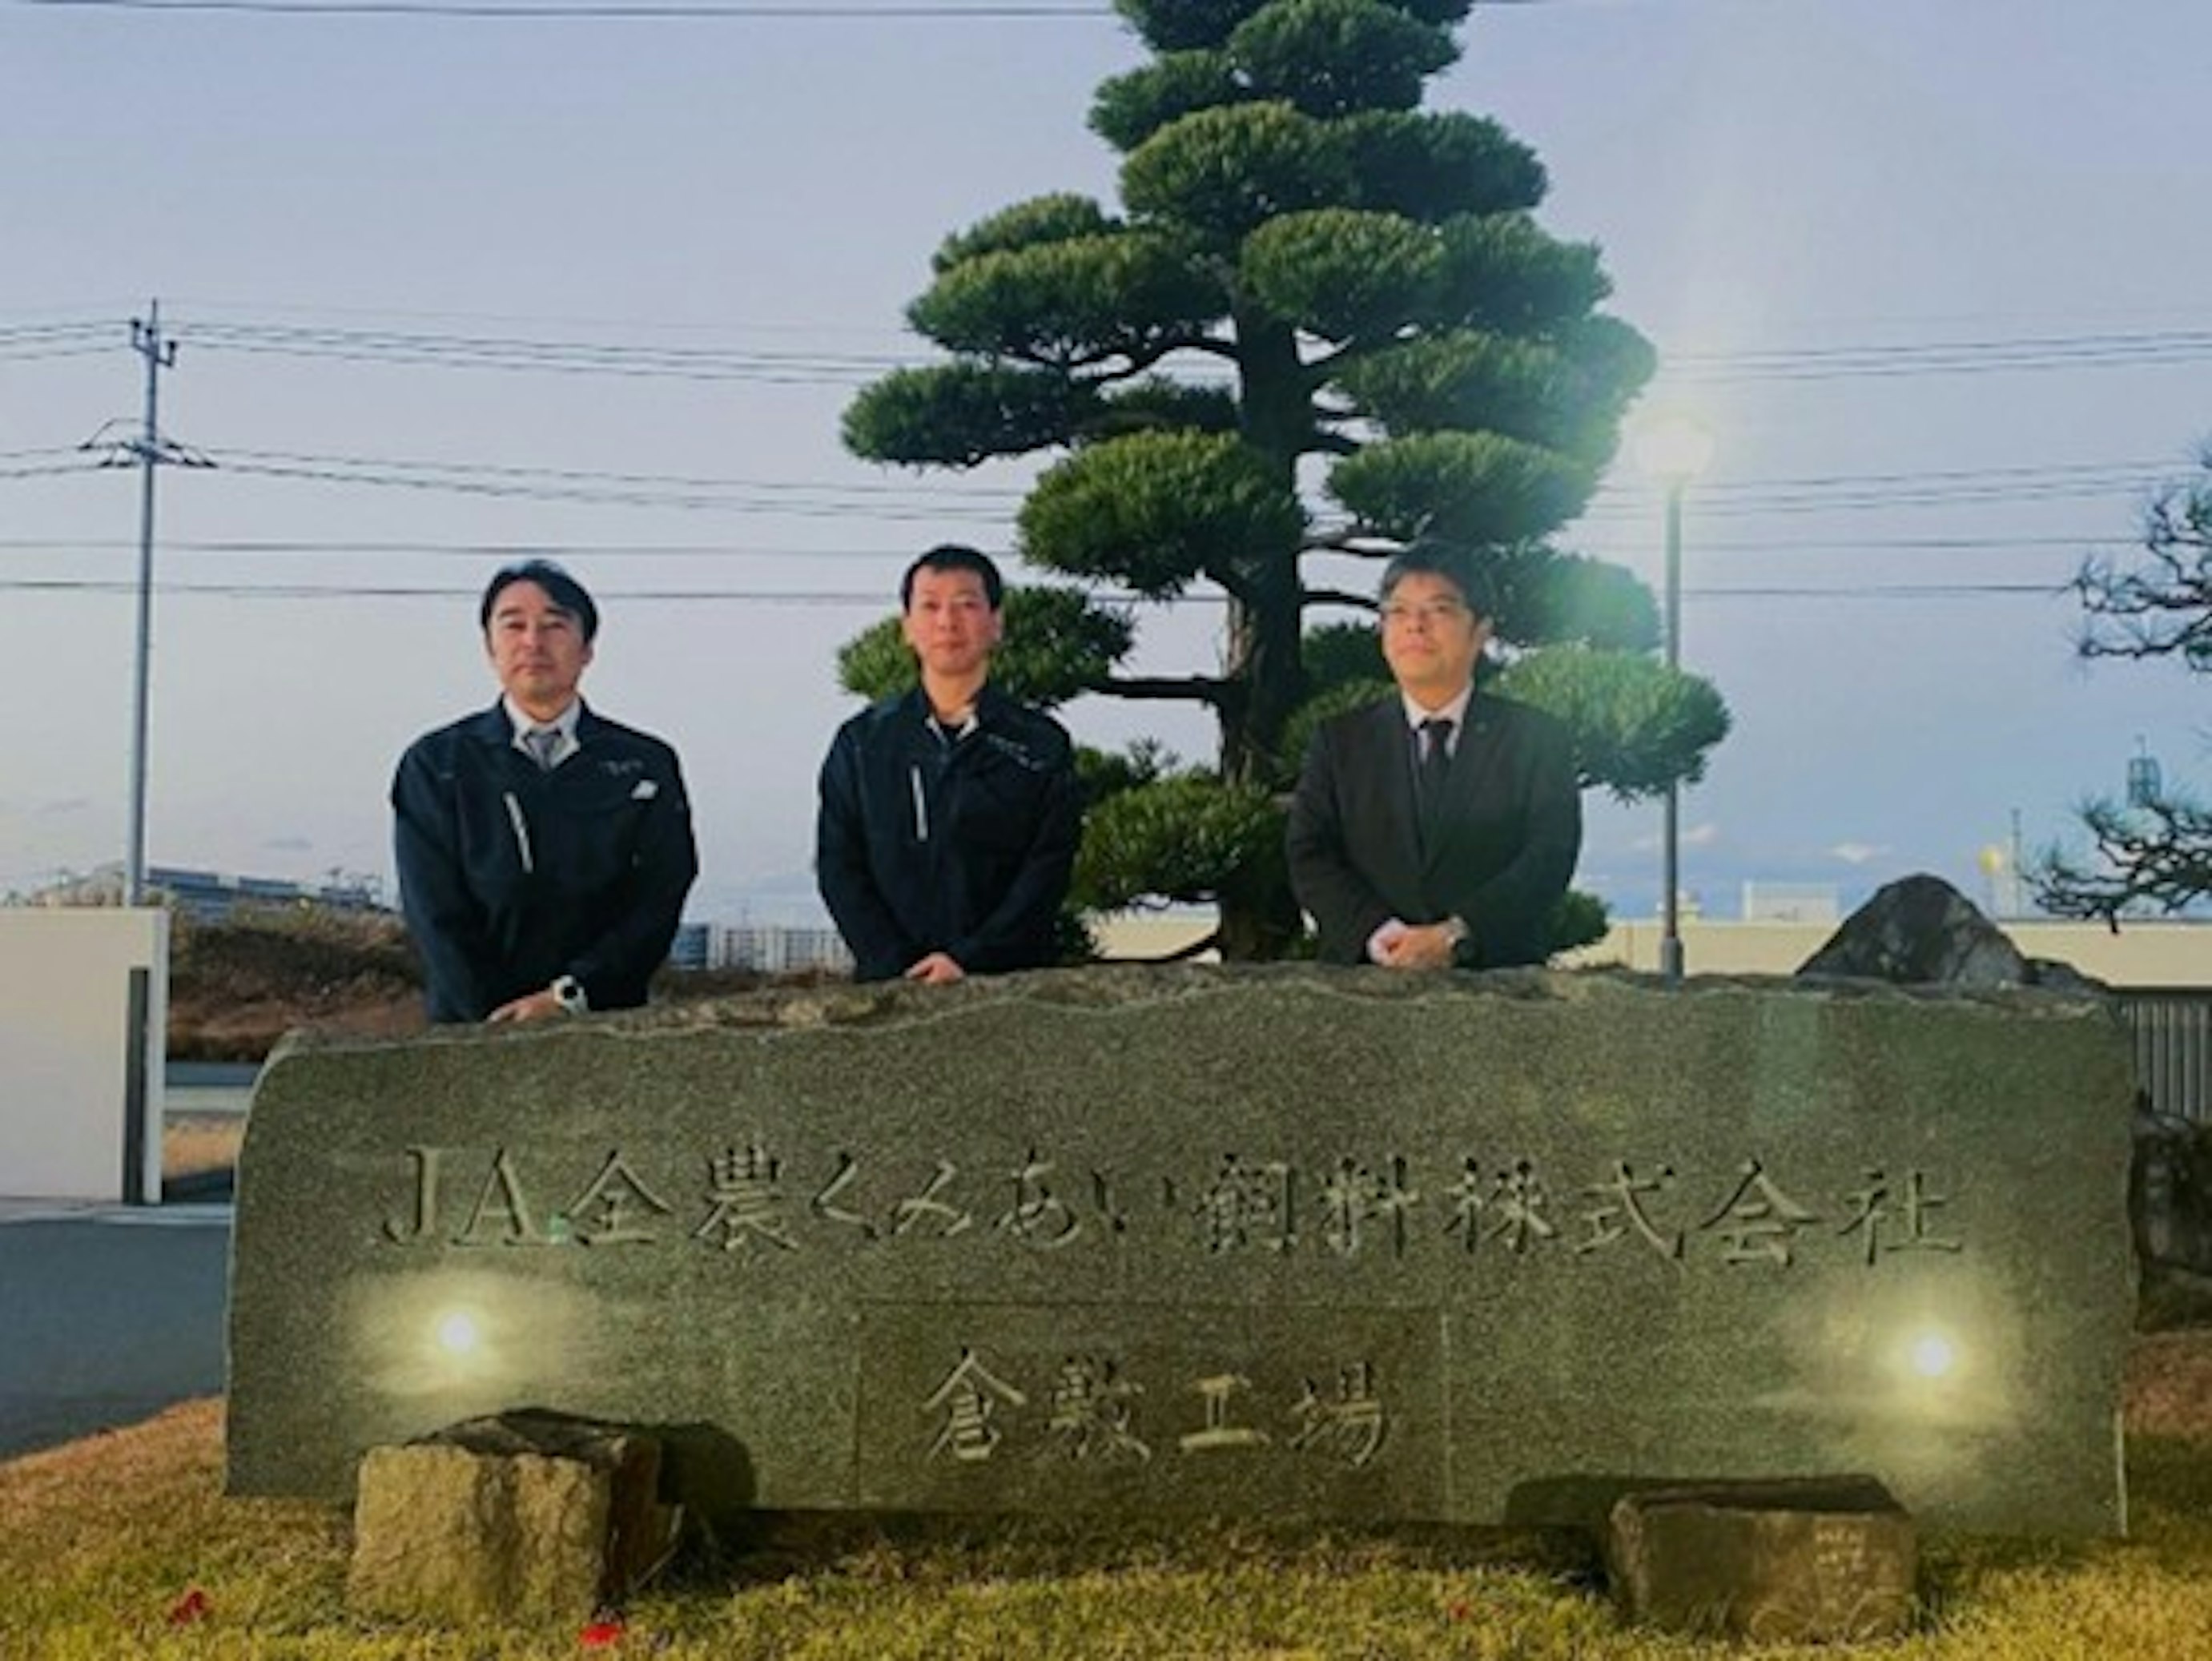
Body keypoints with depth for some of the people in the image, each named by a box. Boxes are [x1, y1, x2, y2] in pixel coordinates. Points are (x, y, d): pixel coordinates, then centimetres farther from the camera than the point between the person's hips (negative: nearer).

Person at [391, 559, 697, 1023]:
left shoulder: (647, 766, 11)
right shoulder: (434, 765, 9)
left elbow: (657, 905, 4)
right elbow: (437, 918, 2)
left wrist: (566, 997, -9)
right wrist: (498, 1026, -10)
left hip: (608, 1023, 0)